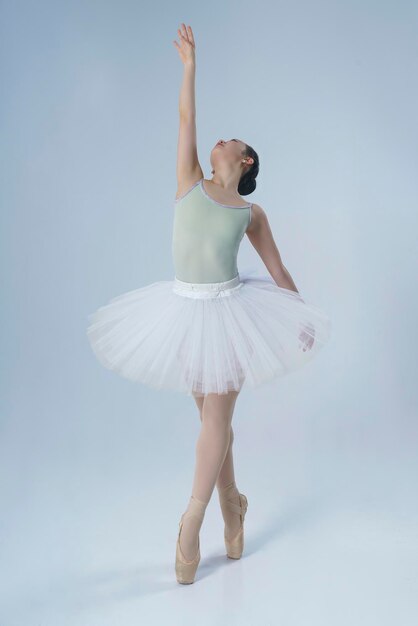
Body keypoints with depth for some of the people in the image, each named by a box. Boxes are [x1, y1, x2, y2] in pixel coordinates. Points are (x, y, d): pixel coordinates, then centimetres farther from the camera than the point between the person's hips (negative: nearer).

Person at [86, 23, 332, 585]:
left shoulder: (252, 213, 4)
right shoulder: (191, 182, 7)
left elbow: (278, 271, 9)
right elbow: (186, 119, 4)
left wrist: (302, 320, 10)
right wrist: (190, 64, 3)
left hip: (230, 311, -1)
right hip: (186, 308, 2)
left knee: (217, 416, -1)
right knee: (211, 414, 11)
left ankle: (192, 522, 10)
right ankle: (231, 503, 28)